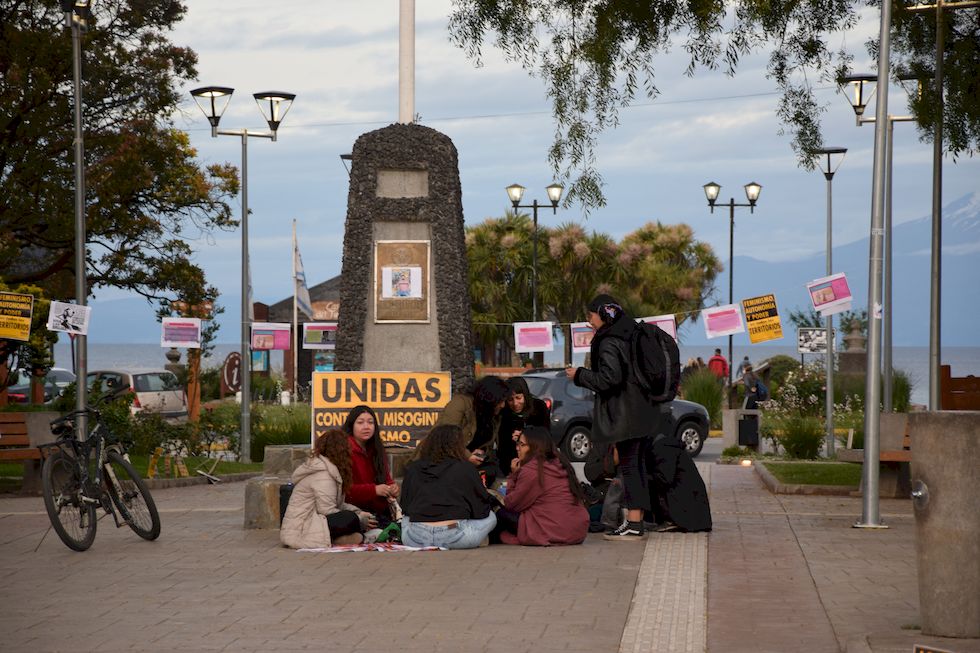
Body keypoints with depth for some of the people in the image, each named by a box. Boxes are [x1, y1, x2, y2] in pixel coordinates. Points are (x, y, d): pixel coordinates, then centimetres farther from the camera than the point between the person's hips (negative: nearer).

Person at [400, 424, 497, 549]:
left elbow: (404, 506, 19)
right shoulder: (465, 468, 3)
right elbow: (482, 510, 8)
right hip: (453, 536, -3)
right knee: (490, 516, 21)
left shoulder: (411, 469, 11)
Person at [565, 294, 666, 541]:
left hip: (625, 415, -9)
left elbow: (610, 378, -22)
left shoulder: (609, 342, -15)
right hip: (644, 412, 9)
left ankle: (633, 525, -9)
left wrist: (580, 375, -10)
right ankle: (638, 521, 15)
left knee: (629, 466, -8)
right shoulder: (633, 335, 13)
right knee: (638, 464, 11)